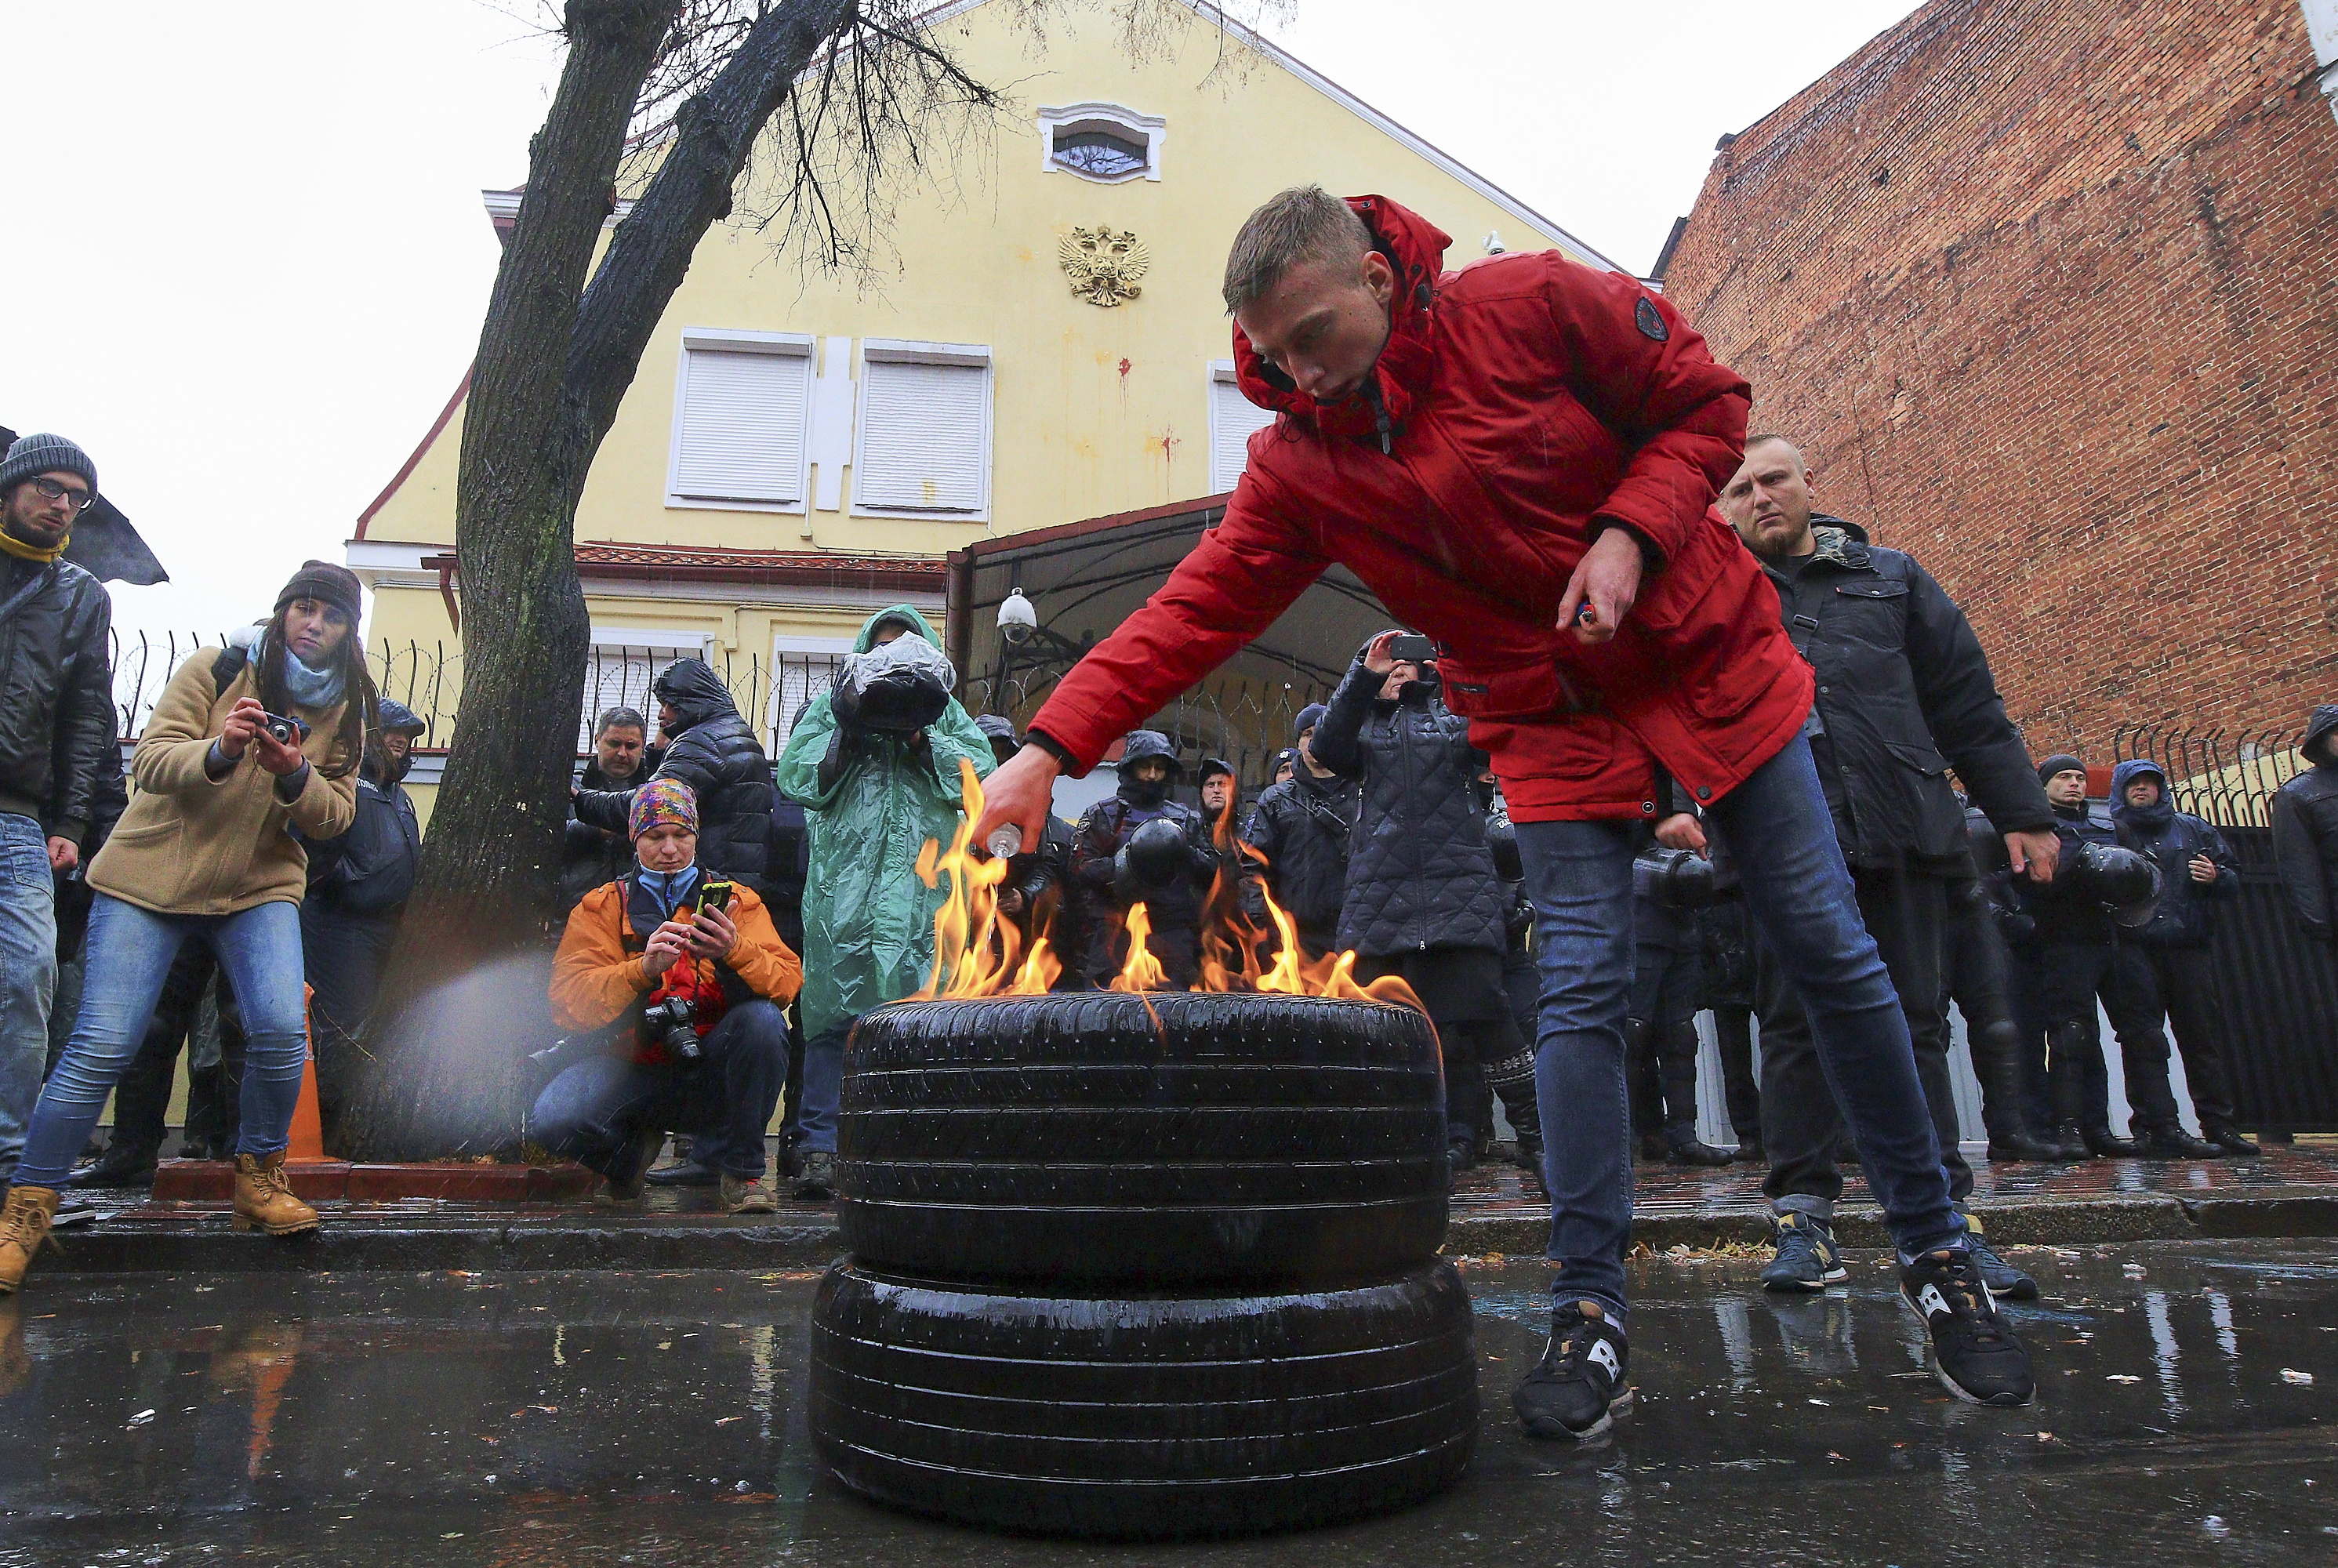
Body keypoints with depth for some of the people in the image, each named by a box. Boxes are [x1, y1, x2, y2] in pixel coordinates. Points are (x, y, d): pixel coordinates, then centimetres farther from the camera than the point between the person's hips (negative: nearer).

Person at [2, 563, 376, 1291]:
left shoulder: (345, 709, 4)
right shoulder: (214, 669, -4)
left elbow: (337, 816, 1)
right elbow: (149, 762, -11)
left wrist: (296, 773, -19)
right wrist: (219, 752, -30)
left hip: (261, 886, 2)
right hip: (151, 876, -2)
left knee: (282, 1031, -16)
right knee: (103, 1044, -6)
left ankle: (259, 1181, 6)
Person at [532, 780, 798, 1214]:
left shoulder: (737, 900, 8)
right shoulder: (601, 906, 9)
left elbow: (789, 980, -8)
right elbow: (567, 998, -7)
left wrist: (734, 950, -29)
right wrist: (642, 969, -26)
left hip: (712, 1073, 0)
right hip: (633, 1069, 1)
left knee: (762, 1019, -30)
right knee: (552, 1119, -28)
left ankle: (744, 1171, -11)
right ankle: (632, 1148, 9)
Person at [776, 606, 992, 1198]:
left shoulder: (947, 713, 20)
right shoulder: (831, 706, 20)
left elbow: (982, 776, 4)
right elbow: (794, 774, 6)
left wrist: (924, 737, -4)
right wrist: (849, 732, -3)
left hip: (924, 883, 0)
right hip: (844, 882, 0)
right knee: (834, 1009, -6)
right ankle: (820, 1148, -4)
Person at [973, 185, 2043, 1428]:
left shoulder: (1536, 304, -14)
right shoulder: (1297, 464, -7)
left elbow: (1707, 404, -4)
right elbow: (1193, 608, -12)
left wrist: (1629, 532, -21)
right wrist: (1052, 744, -22)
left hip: (1710, 662, -1)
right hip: (1552, 722, 1)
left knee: (1829, 953, 3)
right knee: (1580, 994, -7)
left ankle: (1935, 1255, 23)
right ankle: (1590, 1316, 5)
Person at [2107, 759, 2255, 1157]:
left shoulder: (2193, 829, 19)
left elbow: (2234, 881, 19)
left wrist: (2216, 878, -2)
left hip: (2188, 948, 3)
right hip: (2136, 950, -3)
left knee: (2204, 1034, 4)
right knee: (2146, 1039, -6)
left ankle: (2219, 1125, 12)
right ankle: (2162, 1129, -7)